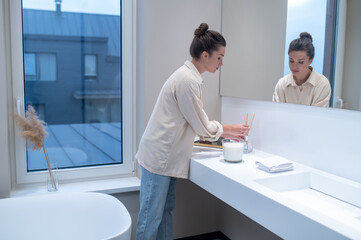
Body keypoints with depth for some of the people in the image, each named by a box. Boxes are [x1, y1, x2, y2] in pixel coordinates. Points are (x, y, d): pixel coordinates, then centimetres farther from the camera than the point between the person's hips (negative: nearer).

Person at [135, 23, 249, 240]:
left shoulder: (190, 77, 12)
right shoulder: (187, 80, -20)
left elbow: (195, 123, 18)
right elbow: (202, 127, -14)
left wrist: (225, 133, 14)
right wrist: (228, 128, 2)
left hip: (167, 156, 10)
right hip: (159, 157, -10)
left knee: (166, 211, 17)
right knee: (151, 217, 2)